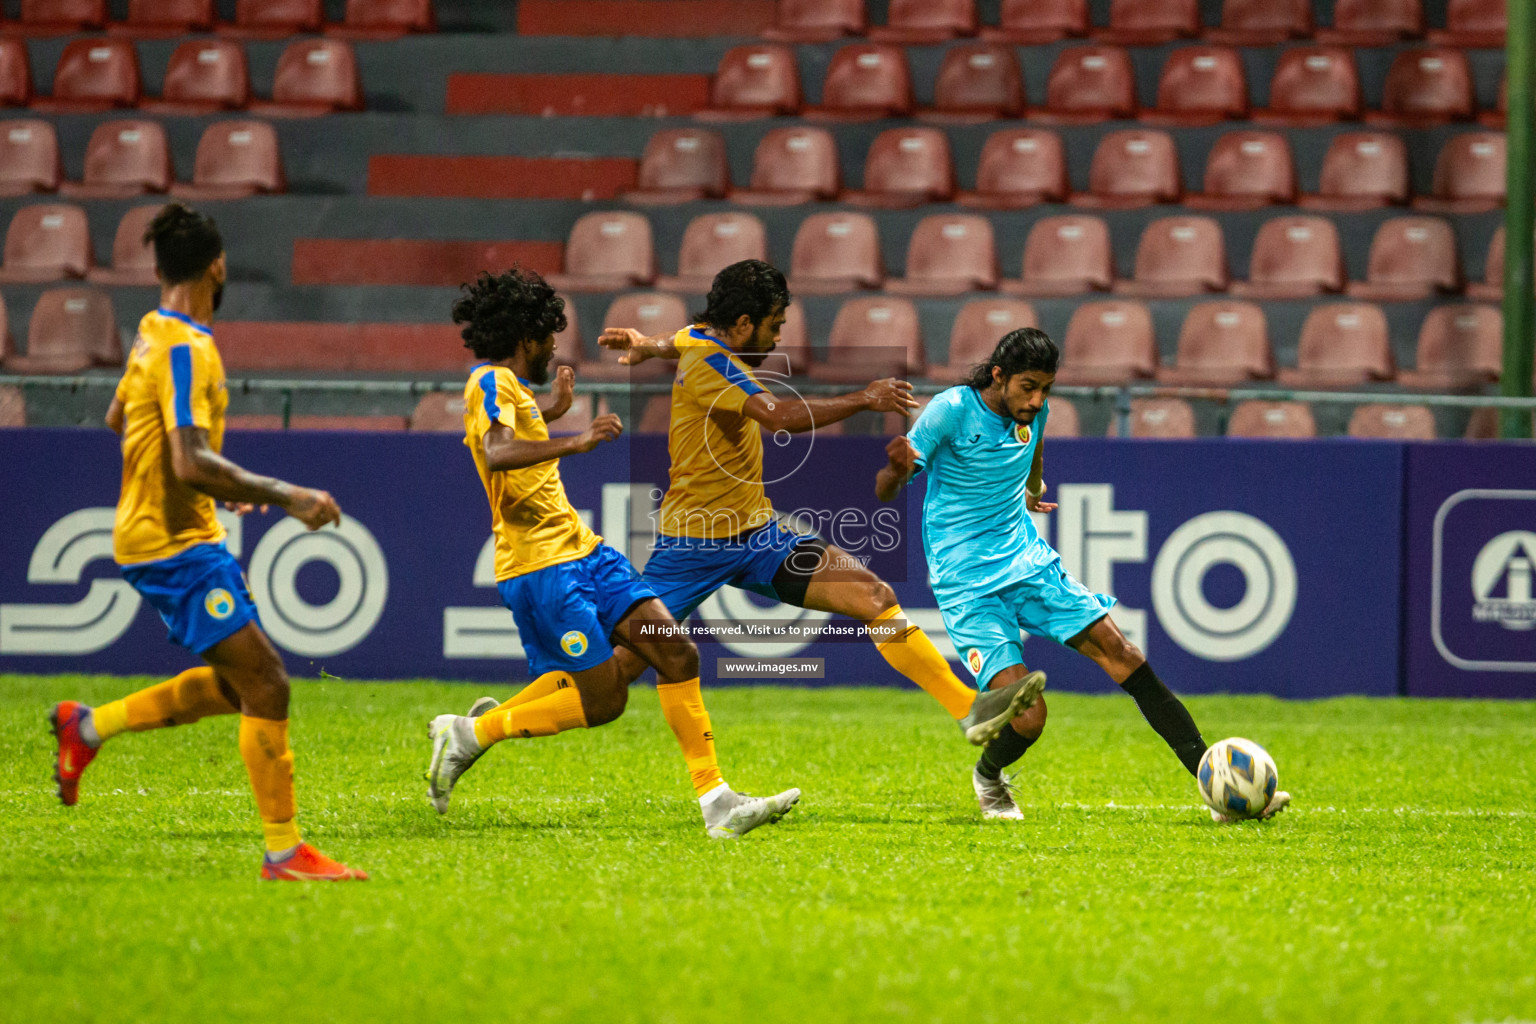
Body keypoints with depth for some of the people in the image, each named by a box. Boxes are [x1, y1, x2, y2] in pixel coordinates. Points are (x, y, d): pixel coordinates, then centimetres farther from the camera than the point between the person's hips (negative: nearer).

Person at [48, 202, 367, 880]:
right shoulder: (186, 349, -19)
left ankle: (88, 726, 19)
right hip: (178, 544, -10)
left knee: (235, 684, 14)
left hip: (151, 536, 10)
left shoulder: (153, 335, 11)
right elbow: (192, 461, -27)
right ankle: (284, 850, -12)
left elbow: (119, 417, 28)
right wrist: (285, 497, -23)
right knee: (264, 684, -12)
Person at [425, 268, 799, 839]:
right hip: (540, 563, -10)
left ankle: (718, 803, -8)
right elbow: (498, 454, -32)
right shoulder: (491, 383, -11)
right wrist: (574, 443, -39)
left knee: (675, 652, -5)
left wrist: (552, 411, 51)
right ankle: (472, 732, 4)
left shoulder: (512, 387, 20)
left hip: (582, 552, 10)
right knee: (602, 700, -12)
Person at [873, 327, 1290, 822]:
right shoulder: (950, 410, -15)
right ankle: (988, 778, 17)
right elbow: (884, 491, -14)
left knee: (1124, 657, -9)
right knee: (1028, 716, -19)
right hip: (968, 586, -6)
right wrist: (895, 469, -38)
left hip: (1028, 560, 6)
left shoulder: (1034, 410, 3)